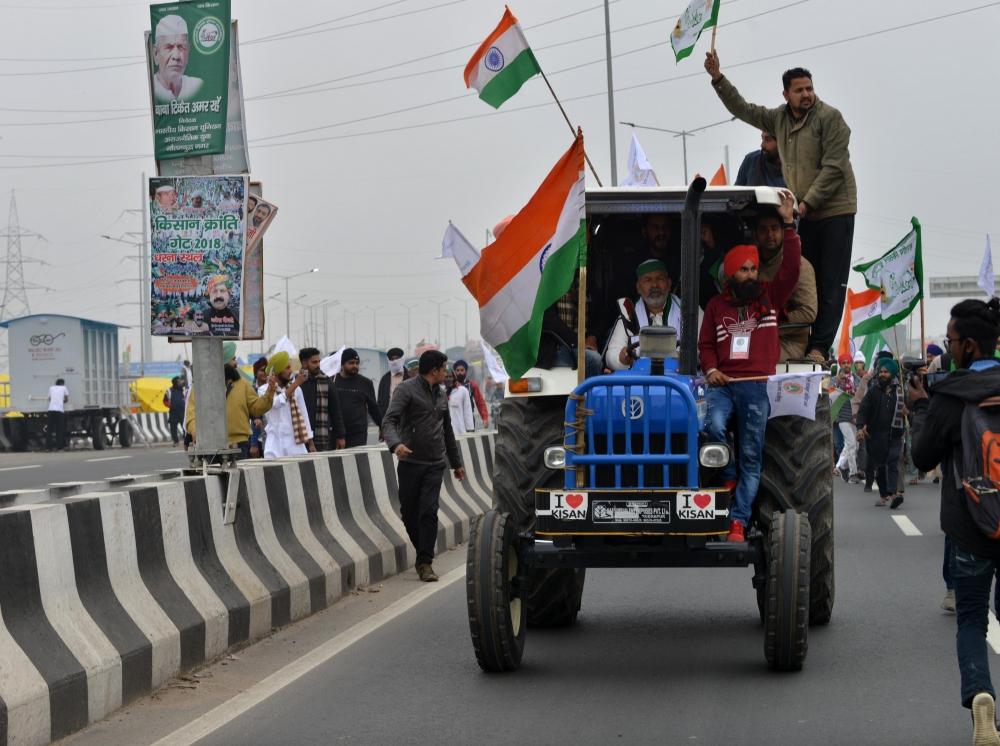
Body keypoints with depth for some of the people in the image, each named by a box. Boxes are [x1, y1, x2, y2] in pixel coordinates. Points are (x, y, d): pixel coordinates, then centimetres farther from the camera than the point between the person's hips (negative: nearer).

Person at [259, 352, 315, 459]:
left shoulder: (296, 389, 9)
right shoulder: (264, 390, -1)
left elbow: (303, 415, 13)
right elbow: (277, 402, -21)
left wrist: (311, 442, 12)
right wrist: (295, 384, -19)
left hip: (296, 442, 3)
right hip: (276, 443, -3)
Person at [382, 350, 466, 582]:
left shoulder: (440, 395, 17)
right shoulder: (407, 389, -4)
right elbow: (389, 420, -16)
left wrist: (456, 462, 30)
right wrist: (395, 443, -36)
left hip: (435, 464, 4)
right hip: (410, 461, -4)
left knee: (429, 512, -8)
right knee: (409, 512, 4)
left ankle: (425, 563, -8)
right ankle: (423, 553, 23)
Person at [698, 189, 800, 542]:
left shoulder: (770, 297, 11)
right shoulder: (716, 305, 14)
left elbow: (791, 268, -1)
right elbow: (705, 344, 18)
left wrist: (789, 225, -6)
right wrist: (711, 369, -2)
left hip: (757, 386, -1)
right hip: (722, 384, 1)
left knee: (751, 456, -3)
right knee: (712, 425, -29)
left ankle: (738, 522, -3)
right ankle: (730, 475, 0)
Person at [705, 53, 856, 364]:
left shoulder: (829, 117, -11)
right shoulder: (779, 118, 10)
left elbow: (833, 167, -16)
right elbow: (743, 109, 18)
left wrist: (808, 202, -19)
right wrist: (718, 79, 9)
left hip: (835, 211, -7)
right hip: (802, 212, 7)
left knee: (831, 283, -6)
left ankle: (819, 347, -8)